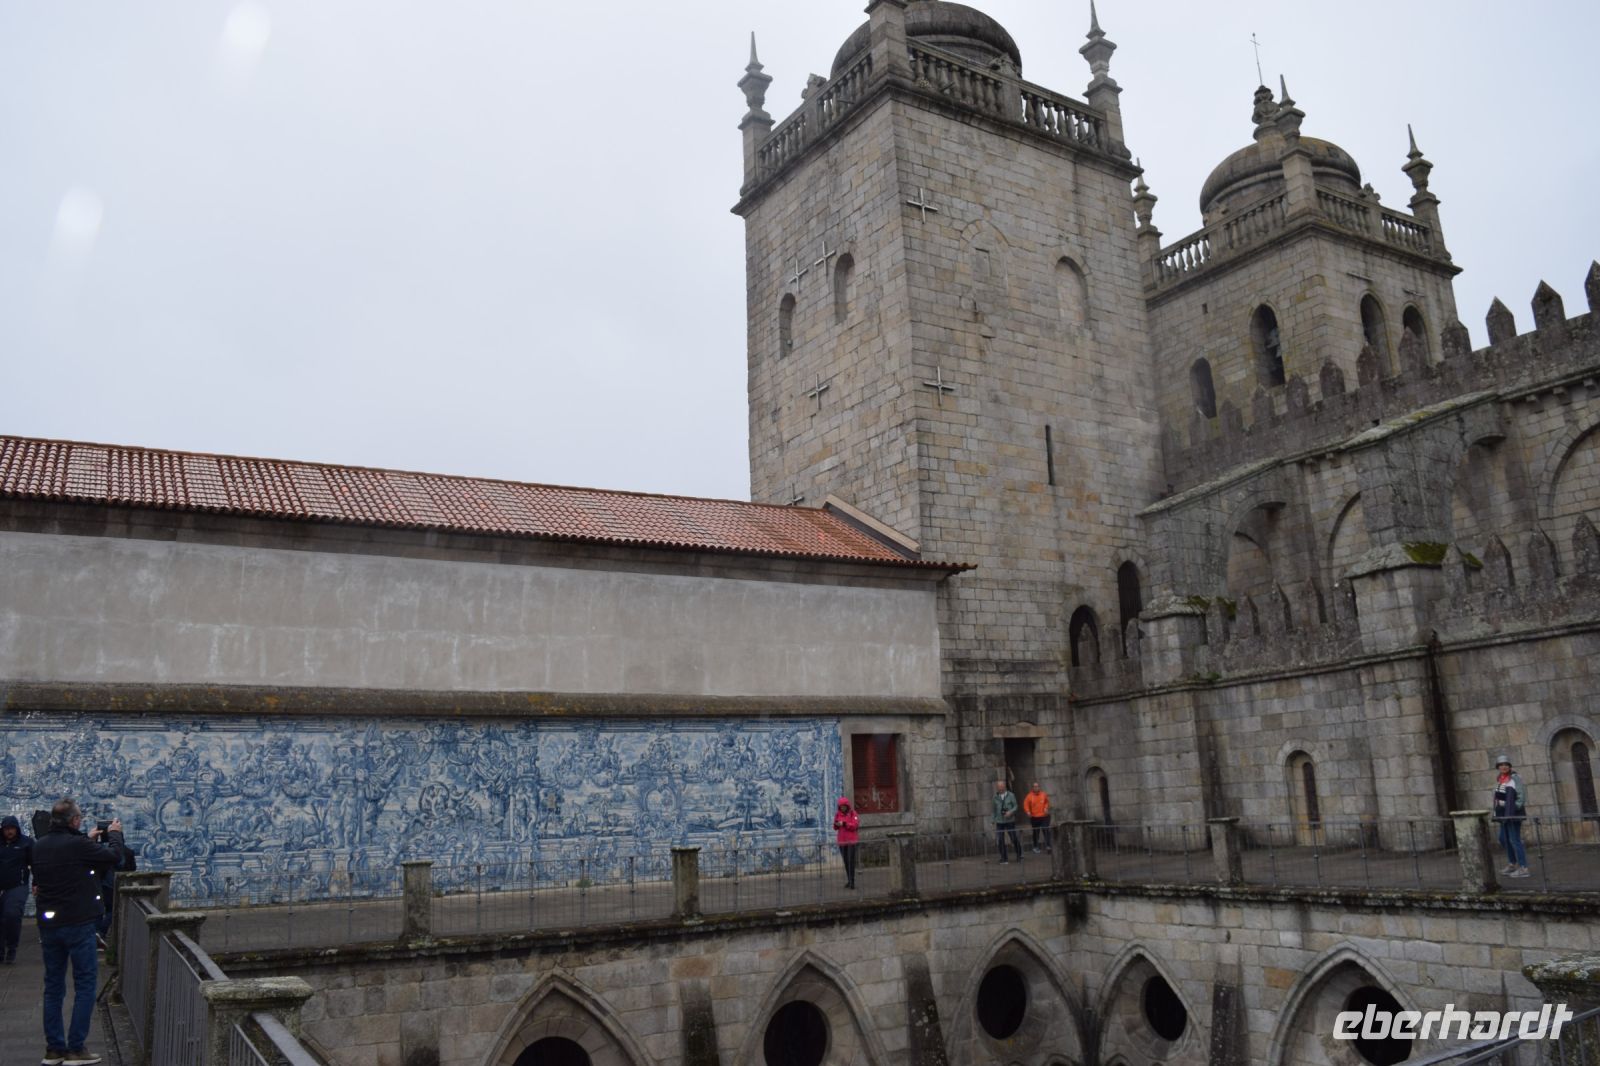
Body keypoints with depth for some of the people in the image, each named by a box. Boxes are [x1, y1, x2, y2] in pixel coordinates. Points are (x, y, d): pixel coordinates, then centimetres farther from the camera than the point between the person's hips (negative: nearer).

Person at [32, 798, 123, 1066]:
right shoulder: (78, 845, -19)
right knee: (85, 985, 2)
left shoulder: (39, 846, 3)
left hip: (48, 924, 7)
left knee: (53, 986, 14)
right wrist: (114, 833, 9)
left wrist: (87, 840, 26)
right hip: (77, 924, -7)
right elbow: (115, 856, -8)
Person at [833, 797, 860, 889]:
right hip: (842, 841, 4)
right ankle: (849, 880, 14)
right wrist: (836, 824, -15)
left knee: (851, 861, -9)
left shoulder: (853, 813, -3)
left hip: (852, 840, -4)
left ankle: (852, 881, -9)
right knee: (846, 861, 6)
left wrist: (844, 824, -23)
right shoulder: (838, 814, 8)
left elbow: (855, 825, -13)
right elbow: (835, 828, 8)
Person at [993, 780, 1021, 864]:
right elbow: (994, 810, 11)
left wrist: (1010, 812, -19)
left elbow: (1015, 806, 0)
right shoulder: (996, 797, 6)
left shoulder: (1011, 795, 0)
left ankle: (1019, 856, 22)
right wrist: (994, 821, 9)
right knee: (1000, 840, -4)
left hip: (1010, 820, -2)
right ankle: (1003, 859, 6)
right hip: (999, 821, 2)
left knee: (1014, 838, 1)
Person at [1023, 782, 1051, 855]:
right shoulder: (1029, 796, -5)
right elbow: (1026, 805, -5)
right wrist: (1028, 811, -21)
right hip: (1034, 817, -1)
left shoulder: (1043, 794, 2)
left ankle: (1048, 846, -5)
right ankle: (1035, 847, 18)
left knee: (1046, 831, -7)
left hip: (1044, 816, 1)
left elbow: (1047, 802, 18)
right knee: (1036, 832, 7)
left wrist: (1046, 808, 1)